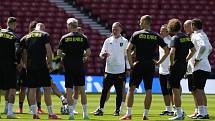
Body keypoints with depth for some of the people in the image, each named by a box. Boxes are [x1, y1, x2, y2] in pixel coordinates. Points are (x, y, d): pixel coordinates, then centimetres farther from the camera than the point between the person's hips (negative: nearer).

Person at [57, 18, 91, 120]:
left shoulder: (64, 38, -1)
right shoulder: (83, 38, 1)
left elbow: (59, 52, -2)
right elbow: (88, 52, -4)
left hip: (68, 66, -1)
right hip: (79, 66, 1)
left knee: (69, 90, 2)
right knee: (82, 89, 8)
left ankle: (71, 112, -5)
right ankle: (85, 113, 8)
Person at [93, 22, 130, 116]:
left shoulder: (124, 41, 5)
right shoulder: (108, 41, 8)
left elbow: (127, 55, 8)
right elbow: (101, 54, 6)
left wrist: (128, 68, 3)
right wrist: (103, 55, -18)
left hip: (120, 70, -1)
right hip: (109, 70, 1)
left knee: (119, 91, 1)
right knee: (104, 90, -1)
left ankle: (117, 110, 9)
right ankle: (101, 109, 4)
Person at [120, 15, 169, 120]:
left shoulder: (137, 34, -3)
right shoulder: (156, 36, 5)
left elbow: (128, 49, -11)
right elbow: (167, 51, 4)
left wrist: (131, 63, -5)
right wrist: (158, 62, 8)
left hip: (138, 64, -2)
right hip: (150, 65, 2)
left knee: (131, 89, 4)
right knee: (148, 90, 5)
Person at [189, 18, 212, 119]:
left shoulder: (196, 36, -12)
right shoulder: (204, 35, 16)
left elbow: (203, 46, -31)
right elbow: (210, 48, 29)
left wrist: (197, 59, -22)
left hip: (199, 68, -9)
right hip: (206, 67, 9)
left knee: (197, 90, -9)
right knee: (201, 90, 15)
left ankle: (201, 113, -14)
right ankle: (205, 112, 16)